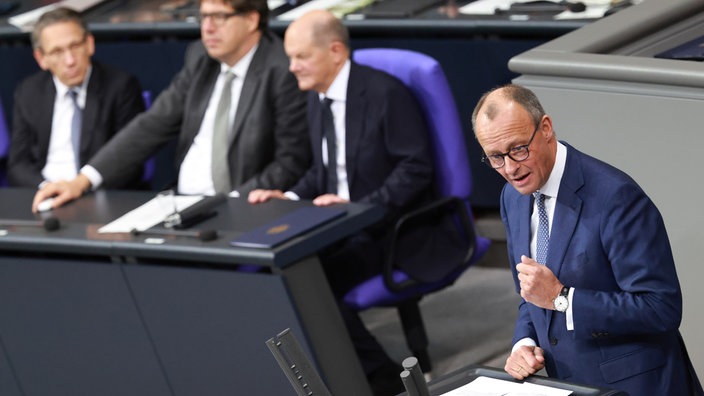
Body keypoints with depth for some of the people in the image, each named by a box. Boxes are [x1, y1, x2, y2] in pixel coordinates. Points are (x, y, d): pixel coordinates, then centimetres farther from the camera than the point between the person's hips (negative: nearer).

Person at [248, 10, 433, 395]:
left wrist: (358, 206, -24)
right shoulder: (317, 97, 10)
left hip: (385, 231, -7)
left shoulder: (385, 92, -13)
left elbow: (416, 170, -15)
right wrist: (290, 198, -1)